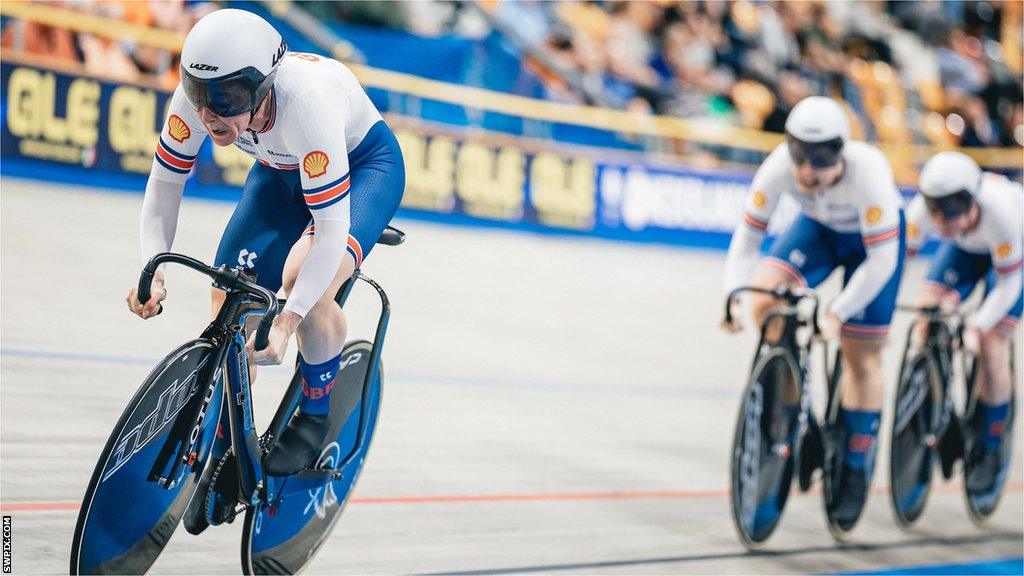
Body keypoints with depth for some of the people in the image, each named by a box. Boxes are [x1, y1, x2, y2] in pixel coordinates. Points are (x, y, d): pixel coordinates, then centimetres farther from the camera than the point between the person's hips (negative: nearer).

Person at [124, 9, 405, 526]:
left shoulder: (307, 100, -42)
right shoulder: (199, 96, -28)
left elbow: (332, 227, -41)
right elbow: (164, 183, -13)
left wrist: (286, 323, -47)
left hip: (364, 165, -5)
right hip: (279, 172, 6)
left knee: (306, 281, -31)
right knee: (229, 303, -8)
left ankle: (315, 414, -5)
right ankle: (227, 450, 11)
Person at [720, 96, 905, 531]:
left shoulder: (867, 171, -39)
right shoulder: (779, 168, -30)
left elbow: (882, 259, -34)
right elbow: (748, 234, -20)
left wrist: (836, 314, -37)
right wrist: (734, 296, -32)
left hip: (872, 237, -3)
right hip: (818, 229, 3)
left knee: (861, 357, -3)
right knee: (765, 301, -23)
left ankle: (856, 471, 10)